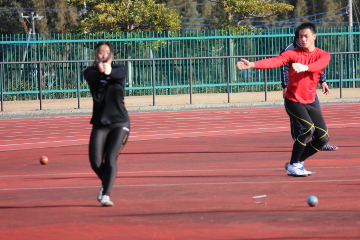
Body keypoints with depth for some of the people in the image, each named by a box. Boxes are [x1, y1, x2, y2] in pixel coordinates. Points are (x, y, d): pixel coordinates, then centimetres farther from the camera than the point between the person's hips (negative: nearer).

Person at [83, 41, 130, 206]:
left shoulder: (119, 70, 0)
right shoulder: (91, 72, 1)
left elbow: (119, 73, -26)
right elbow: (91, 76, -25)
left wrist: (109, 71, -52)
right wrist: (100, 70, -50)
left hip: (120, 123, -1)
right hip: (99, 124, 1)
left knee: (111, 159, -15)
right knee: (95, 161, -7)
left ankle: (106, 195, -13)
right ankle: (105, 183, 24)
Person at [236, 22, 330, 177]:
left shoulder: (323, 55, -1)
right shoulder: (293, 54, -5)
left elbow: (319, 64, -25)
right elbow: (274, 61, -21)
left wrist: (305, 67, -48)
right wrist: (251, 65, -37)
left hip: (310, 103, 4)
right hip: (293, 101, -4)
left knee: (323, 138, 0)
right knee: (309, 128, -25)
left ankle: (298, 162, 20)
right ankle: (293, 166, -13)